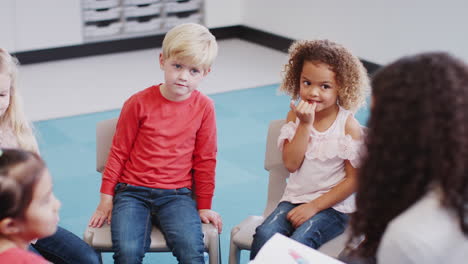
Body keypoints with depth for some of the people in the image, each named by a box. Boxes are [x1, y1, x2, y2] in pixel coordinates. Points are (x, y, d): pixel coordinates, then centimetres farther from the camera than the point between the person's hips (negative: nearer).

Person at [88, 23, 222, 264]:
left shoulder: (203, 107, -1)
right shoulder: (139, 103, -3)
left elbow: (205, 160, 8)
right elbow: (119, 152, 5)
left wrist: (204, 206, 11)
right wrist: (106, 198, 6)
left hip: (177, 195, 0)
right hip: (132, 191, 0)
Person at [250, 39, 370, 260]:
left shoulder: (349, 125, -7)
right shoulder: (295, 116, 3)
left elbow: (353, 179, -8)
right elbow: (291, 164, -8)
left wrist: (314, 206, -13)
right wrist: (305, 124, -16)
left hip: (332, 205, -3)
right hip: (294, 198, 3)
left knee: (299, 242, -30)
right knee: (264, 234, -24)